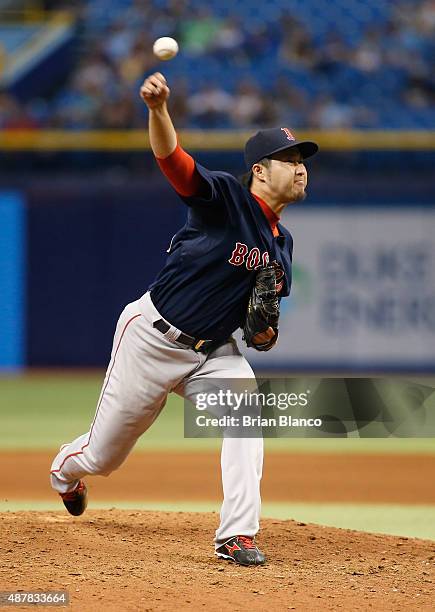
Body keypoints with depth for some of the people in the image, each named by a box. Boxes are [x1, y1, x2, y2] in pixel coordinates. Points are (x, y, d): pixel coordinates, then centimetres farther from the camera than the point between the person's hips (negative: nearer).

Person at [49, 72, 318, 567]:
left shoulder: (282, 245, 6)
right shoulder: (227, 198, -16)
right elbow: (171, 159, -34)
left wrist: (265, 331, -6)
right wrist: (158, 108, -55)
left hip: (213, 351, 5)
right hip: (154, 337, -5)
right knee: (103, 455, 8)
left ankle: (237, 535, -24)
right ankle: (65, 470, 47)